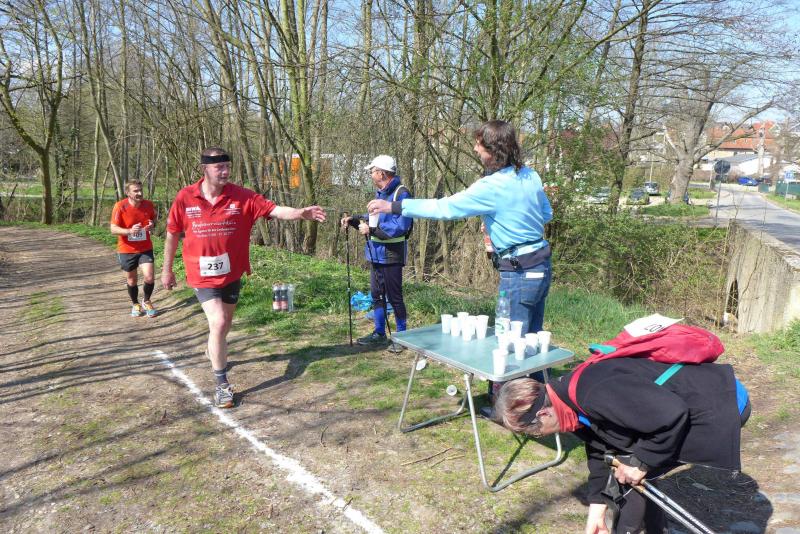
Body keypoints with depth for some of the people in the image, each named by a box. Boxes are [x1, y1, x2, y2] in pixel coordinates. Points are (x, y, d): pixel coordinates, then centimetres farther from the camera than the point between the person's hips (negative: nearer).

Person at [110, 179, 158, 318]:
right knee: (132, 280, 11)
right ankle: (135, 304, 35)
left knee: (150, 277, -9)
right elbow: (113, 229, -14)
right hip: (126, 250, -1)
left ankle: (146, 301, 19)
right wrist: (130, 231, -32)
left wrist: (152, 224, -12)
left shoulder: (148, 205, -7)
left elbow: (153, 219, 13)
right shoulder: (120, 206, -15)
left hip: (145, 249, 1)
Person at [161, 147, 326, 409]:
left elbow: (274, 210, -20)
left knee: (224, 323, 20)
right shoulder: (185, 198, -9)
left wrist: (301, 213, -39)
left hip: (232, 274, 3)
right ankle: (222, 384, 1)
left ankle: (214, 351, 55)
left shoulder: (242, 197, -10)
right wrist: (167, 269, 9)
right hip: (203, 276, -2)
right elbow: (172, 234, 2)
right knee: (218, 323, -15)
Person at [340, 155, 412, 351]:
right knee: (376, 294, 16)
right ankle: (379, 333, 29)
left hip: (391, 254, -9)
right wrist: (354, 220, 6)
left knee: (394, 296, 1)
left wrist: (371, 230, -23)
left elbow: (399, 227, -26)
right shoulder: (380, 193, 12)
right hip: (376, 253, 9)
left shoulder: (401, 194, -18)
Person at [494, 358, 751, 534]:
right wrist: (596, 510, 14)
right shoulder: (577, 399, 1)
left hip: (723, 406, -9)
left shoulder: (596, 395, -31)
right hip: (683, 408, 9)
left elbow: (671, 416, -31)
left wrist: (640, 462, -19)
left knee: (632, 472, -8)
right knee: (627, 465, 14)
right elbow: (599, 451, 13)